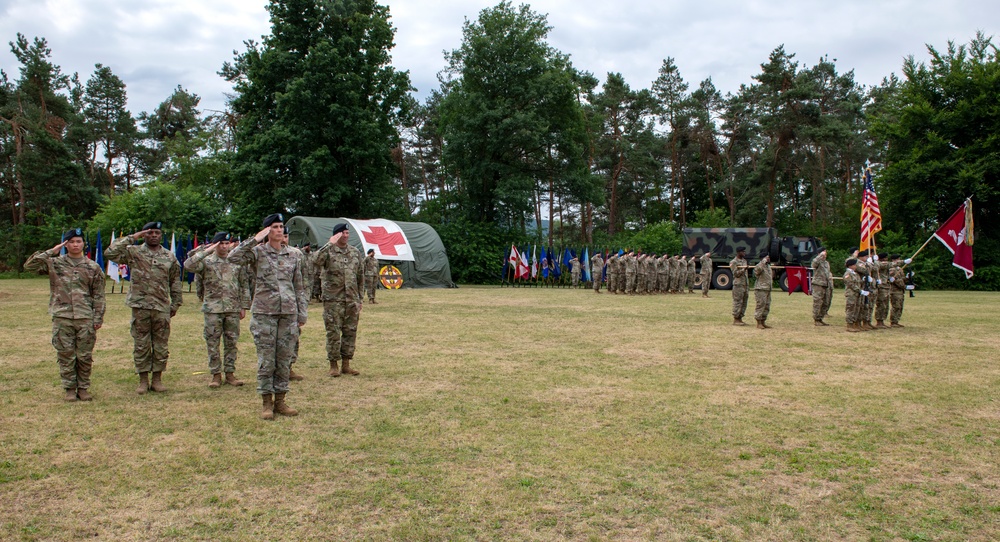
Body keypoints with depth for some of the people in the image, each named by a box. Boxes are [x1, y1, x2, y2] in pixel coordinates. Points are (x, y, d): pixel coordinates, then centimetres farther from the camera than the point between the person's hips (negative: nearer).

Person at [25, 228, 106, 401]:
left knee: (85, 356, 5)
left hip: (85, 318, 0)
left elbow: (98, 295, 6)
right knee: (66, 355, 4)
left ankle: (83, 388, 16)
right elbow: (29, 265, -5)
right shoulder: (55, 264, 6)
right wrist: (51, 252, -7)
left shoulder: (93, 267, 7)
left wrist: (98, 317, 0)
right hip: (62, 317, 0)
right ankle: (70, 389, 14)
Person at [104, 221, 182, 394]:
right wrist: (131, 238, -9)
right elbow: (110, 253, -11)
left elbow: (175, 281, 15)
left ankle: (157, 379, 16)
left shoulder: (169, 256, 10)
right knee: (141, 345, 4)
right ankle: (143, 380, 14)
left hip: (162, 307, 2)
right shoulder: (133, 252, 3)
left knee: (161, 346, 6)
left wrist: (175, 303, 11)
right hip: (140, 307, -2)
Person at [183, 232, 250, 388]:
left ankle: (230, 373, 16)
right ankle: (216, 374, 11)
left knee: (232, 343, 6)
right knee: (212, 343, 2)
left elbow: (244, 285, 10)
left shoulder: (237, 262, 8)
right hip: (213, 309, -2)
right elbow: (188, 266, -18)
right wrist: (205, 251, -15)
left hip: (233, 309, 2)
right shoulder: (206, 261, 1)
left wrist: (244, 306, 6)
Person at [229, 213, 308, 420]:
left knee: (285, 359, 6)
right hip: (264, 313, -3)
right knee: (266, 360, 0)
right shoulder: (258, 252, 1)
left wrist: (302, 314, 9)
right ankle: (267, 404, 9)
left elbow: (300, 288, 14)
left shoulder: (293, 257, 12)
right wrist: (255, 239, -15)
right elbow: (233, 257, -17)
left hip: (289, 313, 3)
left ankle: (280, 401, 17)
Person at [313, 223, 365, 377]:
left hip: (352, 300, 4)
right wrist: (330, 244, -24)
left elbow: (360, 277, 14)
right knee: (333, 333, 0)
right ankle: (333, 365, 10)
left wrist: (360, 298, 10)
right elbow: (316, 261, -27)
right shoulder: (328, 251, -3)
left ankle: (346, 364, 18)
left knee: (350, 332, 7)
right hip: (333, 301, -4)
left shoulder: (356, 253, 10)